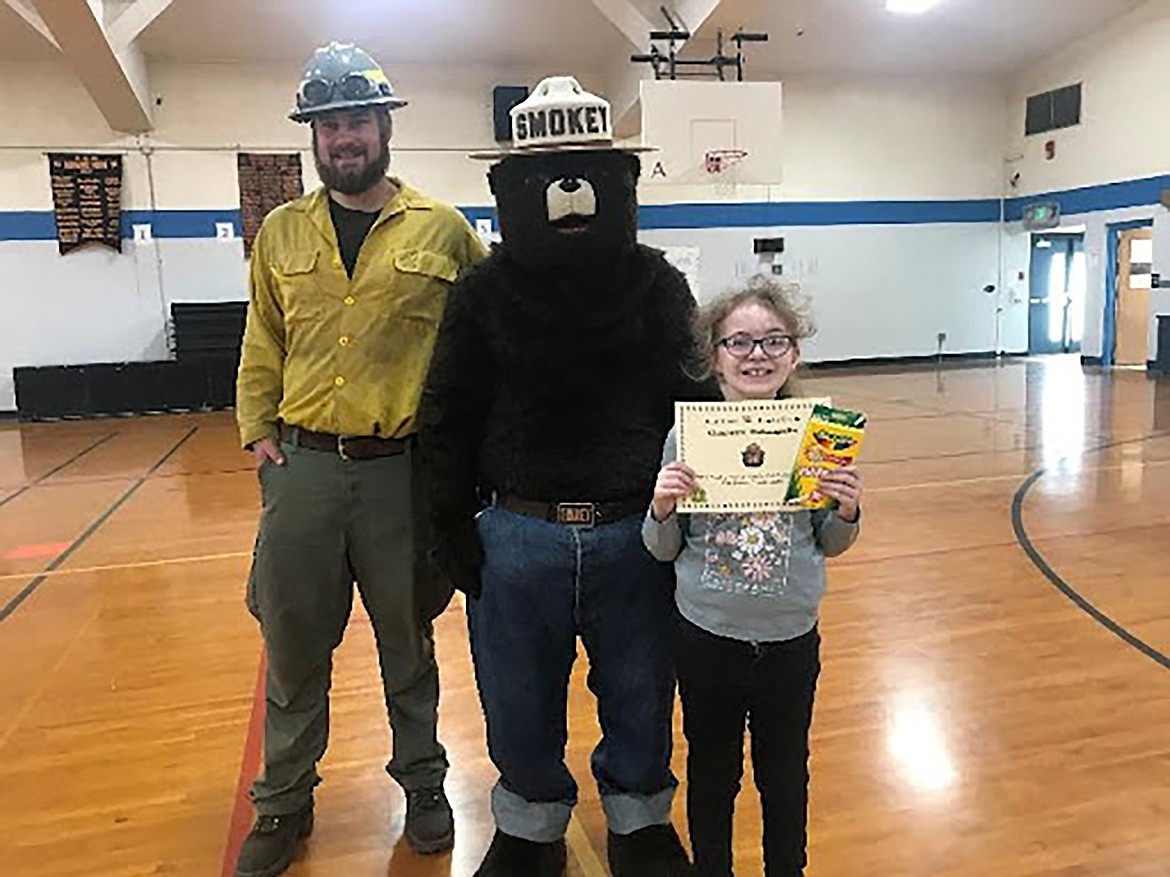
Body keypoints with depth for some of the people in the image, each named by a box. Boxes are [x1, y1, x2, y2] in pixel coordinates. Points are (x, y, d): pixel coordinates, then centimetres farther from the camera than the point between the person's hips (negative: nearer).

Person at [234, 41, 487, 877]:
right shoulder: (281, 231, 7)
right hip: (301, 466, 3)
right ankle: (284, 801, 34)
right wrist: (258, 430, 6)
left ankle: (424, 783, 36)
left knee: (407, 642, 15)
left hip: (402, 470, -2)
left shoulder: (443, 230, -2)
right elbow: (262, 345, 13)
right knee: (294, 646, 13)